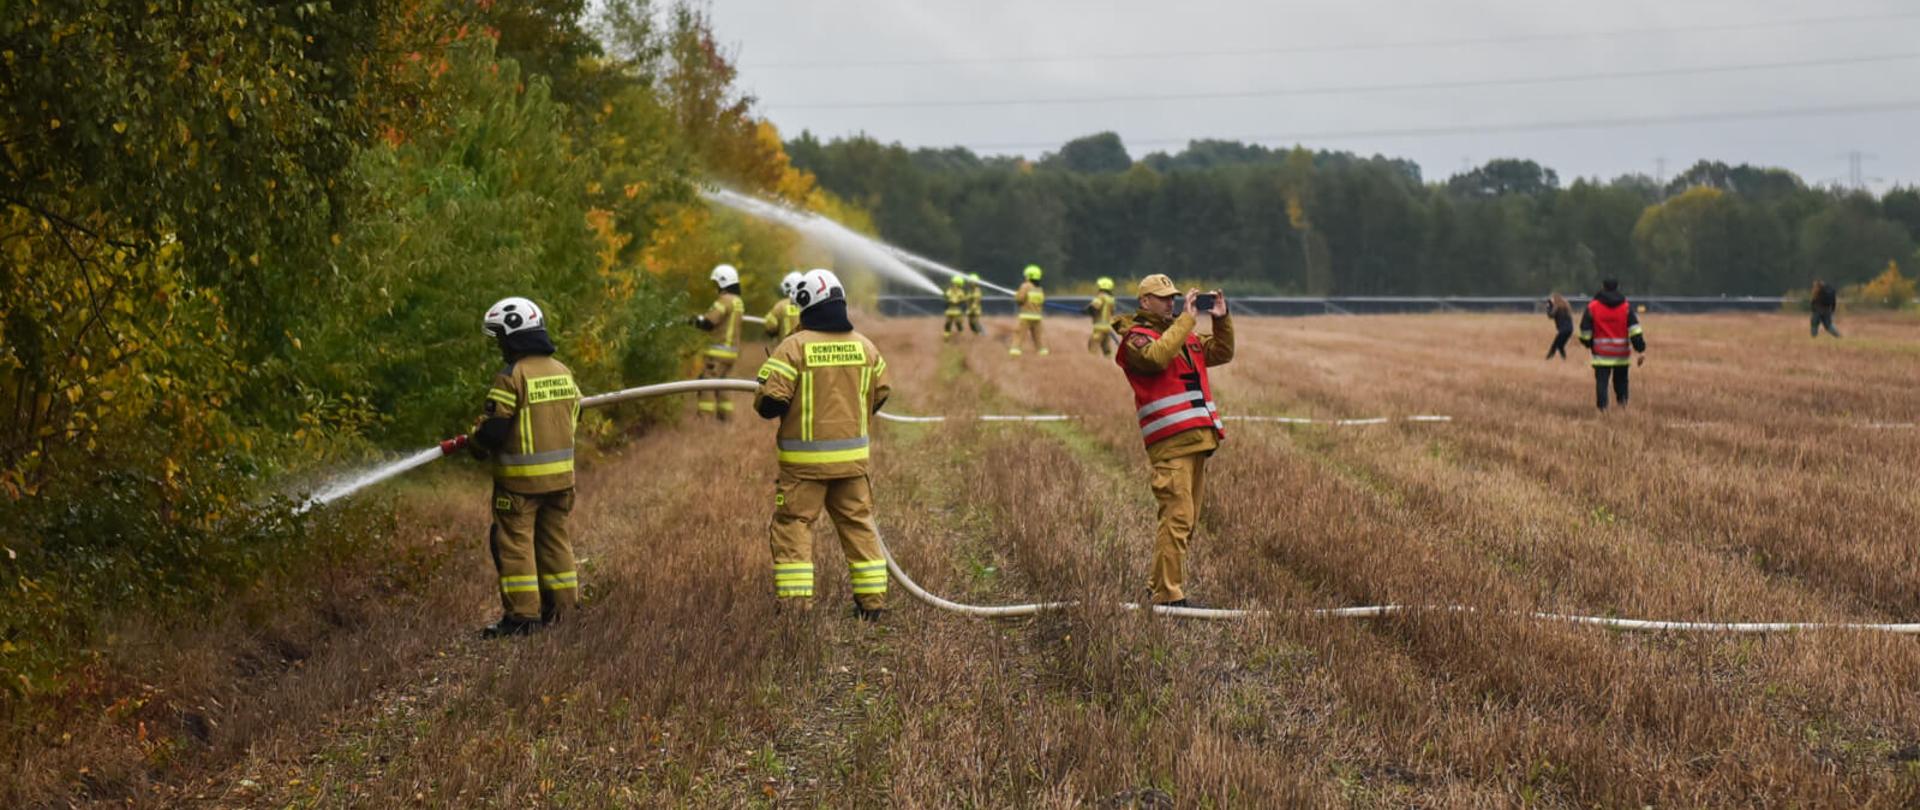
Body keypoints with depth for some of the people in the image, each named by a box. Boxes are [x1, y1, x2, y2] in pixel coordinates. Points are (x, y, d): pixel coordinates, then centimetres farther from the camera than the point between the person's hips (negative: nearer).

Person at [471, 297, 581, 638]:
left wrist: (475, 443, 4)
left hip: (521, 478, -7)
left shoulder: (511, 377, -16)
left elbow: (492, 430, -17)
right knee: (554, 538, 16)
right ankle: (559, 606, 20)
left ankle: (522, 613, -1)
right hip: (561, 474, 7)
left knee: (515, 541, 1)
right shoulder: (563, 372, 7)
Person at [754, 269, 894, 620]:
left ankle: (795, 602, -4)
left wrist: (766, 402, 7)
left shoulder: (795, 347, -13)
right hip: (852, 457, 5)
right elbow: (881, 394, 14)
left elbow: (769, 403, -16)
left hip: (805, 459, -4)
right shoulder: (864, 346, 3)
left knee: (792, 527, 2)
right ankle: (872, 601, 16)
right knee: (859, 525, 14)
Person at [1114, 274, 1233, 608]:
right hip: (1170, 441, -9)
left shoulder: (1183, 334, 23)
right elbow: (1157, 356, -23)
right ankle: (1168, 594, -14)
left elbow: (1221, 353, 26)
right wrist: (1185, 319, -18)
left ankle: (1160, 585, 20)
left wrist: (1221, 320, 11)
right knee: (1177, 517, -14)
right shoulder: (1137, 337, -2)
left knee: (1186, 520, 12)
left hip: (1197, 438, 9)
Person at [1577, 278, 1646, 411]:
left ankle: (1602, 407, -13)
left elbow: (1585, 330, 4)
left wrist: (1588, 343, 22)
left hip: (1601, 353, -1)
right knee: (1621, 380, 16)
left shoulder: (1592, 307, 0)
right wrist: (1641, 349, -7)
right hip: (1622, 354, 1)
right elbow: (1635, 330, -6)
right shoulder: (1626, 307, 1)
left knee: (1601, 381, -1)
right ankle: (1623, 402, 1)